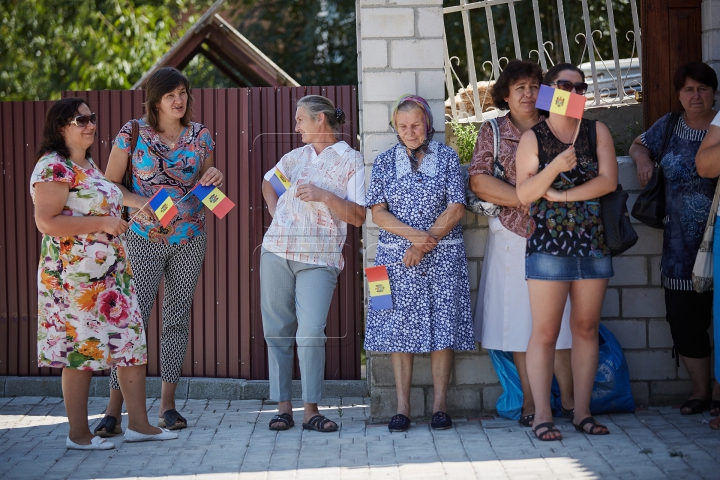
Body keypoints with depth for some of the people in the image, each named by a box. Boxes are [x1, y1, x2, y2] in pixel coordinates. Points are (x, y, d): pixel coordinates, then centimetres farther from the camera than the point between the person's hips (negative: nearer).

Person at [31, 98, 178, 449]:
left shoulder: (89, 165, 16)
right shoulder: (53, 168, -13)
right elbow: (46, 222, -21)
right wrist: (102, 223, -19)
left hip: (112, 273, 9)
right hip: (76, 277, -9)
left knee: (132, 341, 7)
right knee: (81, 350, -3)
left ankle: (138, 423, 14)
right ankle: (78, 434, 7)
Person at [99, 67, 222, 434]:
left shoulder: (201, 136, 7)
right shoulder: (132, 133, -3)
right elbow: (110, 183, 0)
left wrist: (214, 180, -5)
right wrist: (138, 202, -17)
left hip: (190, 238, 3)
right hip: (145, 238, -3)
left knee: (177, 317, 6)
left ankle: (167, 405, 13)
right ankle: (114, 408, -3)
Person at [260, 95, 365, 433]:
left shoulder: (351, 161, 1)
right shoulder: (295, 156, 16)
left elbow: (358, 216, -6)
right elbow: (268, 182, 34)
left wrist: (324, 196, -17)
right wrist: (275, 213, 17)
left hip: (319, 258, -5)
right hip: (277, 251, 5)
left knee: (311, 332, -13)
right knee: (277, 330, 3)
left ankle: (311, 410, -4)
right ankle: (283, 407, 10)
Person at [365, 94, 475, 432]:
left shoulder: (447, 157, 6)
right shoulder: (385, 162, 9)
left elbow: (456, 208, -1)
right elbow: (378, 212, 1)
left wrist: (426, 242, -11)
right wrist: (413, 235, -14)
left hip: (443, 255, -1)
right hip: (396, 255, 1)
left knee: (443, 328, -3)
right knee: (399, 329, -2)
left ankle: (440, 406, 2)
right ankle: (402, 408, 2)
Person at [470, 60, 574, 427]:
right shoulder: (492, 132, 9)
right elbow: (479, 181, -2)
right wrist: (525, 199, -11)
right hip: (511, 236, 0)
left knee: (559, 315, -4)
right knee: (519, 317, -1)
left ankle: (568, 399, -1)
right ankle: (530, 403, 3)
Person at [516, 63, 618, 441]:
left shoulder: (597, 132, 9)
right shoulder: (533, 138, 3)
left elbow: (609, 181, -4)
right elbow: (524, 194, -5)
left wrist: (559, 195, -8)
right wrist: (554, 167, -20)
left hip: (593, 242, 3)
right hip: (548, 243, -3)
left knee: (586, 328, 5)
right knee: (545, 332, -4)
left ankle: (582, 411, 11)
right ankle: (542, 415, -1)